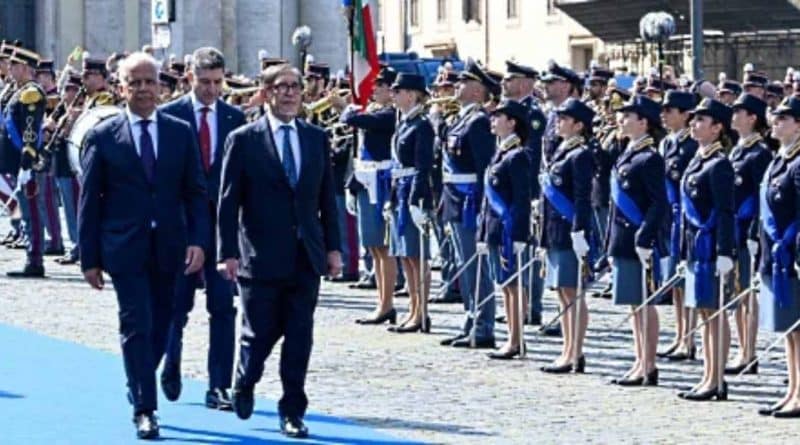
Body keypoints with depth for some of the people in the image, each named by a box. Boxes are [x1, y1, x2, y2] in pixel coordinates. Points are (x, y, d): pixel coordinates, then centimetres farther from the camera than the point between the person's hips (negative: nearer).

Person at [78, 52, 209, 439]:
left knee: (160, 327, 11)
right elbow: (90, 201, 1)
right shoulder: (102, 137, 0)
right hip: (125, 248, -3)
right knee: (137, 327, -9)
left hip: (168, 248, 3)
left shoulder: (181, 133, 7)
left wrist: (198, 241, -6)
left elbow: (195, 193, 7)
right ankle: (144, 410, -6)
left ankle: (140, 390, 31)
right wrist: (89, 258, -2)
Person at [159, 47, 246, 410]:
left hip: (222, 220, 1)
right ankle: (170, 368, 31)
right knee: (177, 304, 9)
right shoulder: (169, 116, -2)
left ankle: (219, 387, 0)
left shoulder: (234, 118, 6)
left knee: (223, 306, -3)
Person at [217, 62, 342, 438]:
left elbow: (327, 197, 12)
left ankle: (293, 412, 11)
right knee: (260, 333, 3)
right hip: (261, 257, -3)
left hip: (306, 257, 3)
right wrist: (227, 253, -10)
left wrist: (333, 247, 7)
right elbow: (228, 202, -4)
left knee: (300, 338, 2)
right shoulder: (243, 140, -2)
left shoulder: (317, 138, 9)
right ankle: (244, 383, 32)